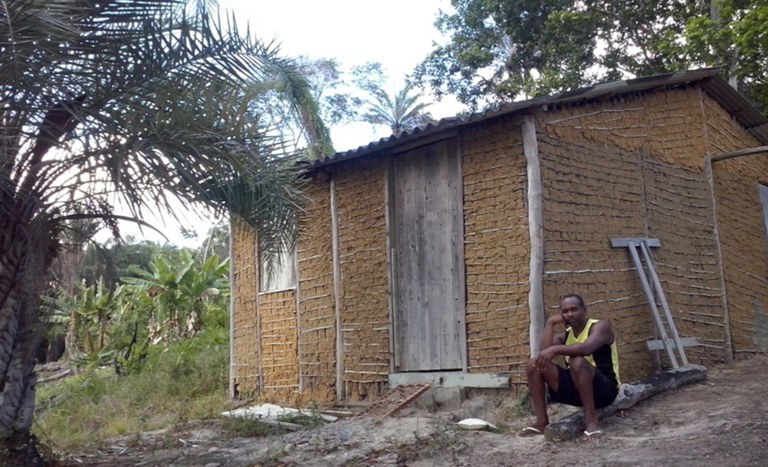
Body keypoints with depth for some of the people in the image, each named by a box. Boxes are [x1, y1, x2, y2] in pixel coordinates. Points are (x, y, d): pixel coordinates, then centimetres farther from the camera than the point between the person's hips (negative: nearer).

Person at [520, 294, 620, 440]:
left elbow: (587, 348, -33)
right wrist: (550, 323, -8)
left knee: (577, 361, -36)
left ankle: (592, 421, -31)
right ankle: (542, 422, -7)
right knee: (534, 364, -6)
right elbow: (544, 352, -11)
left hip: (605, 388, -7)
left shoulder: (601, 326, -9)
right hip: (576, 387, 7)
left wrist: (555, 349, -40)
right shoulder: (565, 334, 9)